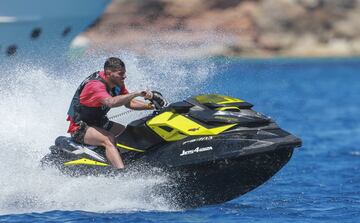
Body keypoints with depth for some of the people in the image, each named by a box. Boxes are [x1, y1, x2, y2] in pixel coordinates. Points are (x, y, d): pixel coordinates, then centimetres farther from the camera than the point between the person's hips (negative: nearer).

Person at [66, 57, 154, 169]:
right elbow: (111, 102, -46)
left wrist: (151, 106, -6)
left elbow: (129, 103, 9)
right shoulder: (96, 85, -28)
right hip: (80, 127, -10)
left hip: (100, 123, 10)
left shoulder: (117, 84, 1)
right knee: (108, 139, -34)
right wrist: (137, 93, -50)